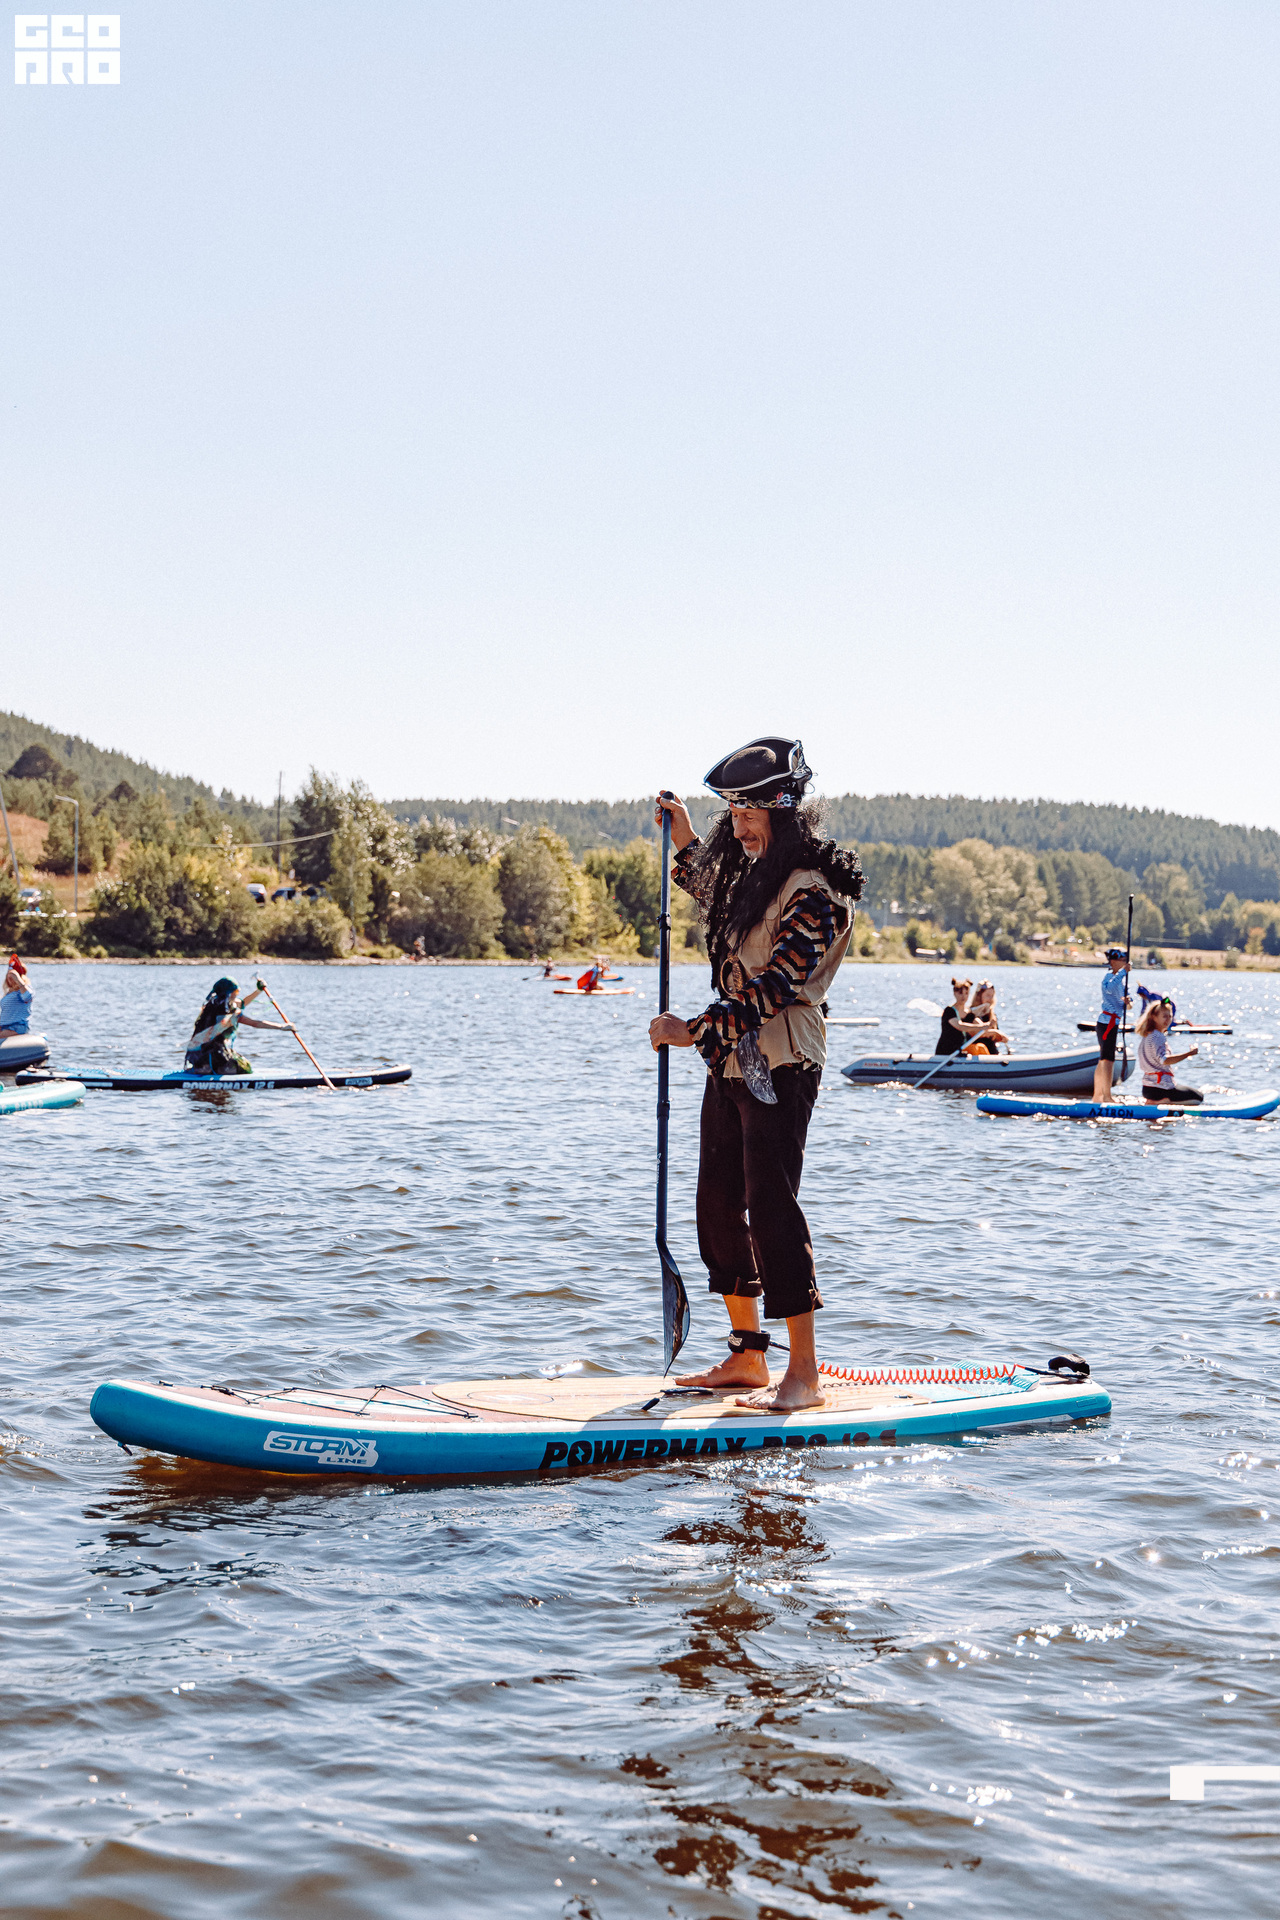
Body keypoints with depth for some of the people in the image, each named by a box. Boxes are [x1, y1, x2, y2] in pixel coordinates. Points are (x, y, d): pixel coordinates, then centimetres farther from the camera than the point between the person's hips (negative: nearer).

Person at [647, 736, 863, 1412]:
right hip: (732, 1063, 9)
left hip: (780, 1067, -9)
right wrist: (686, 843, 28)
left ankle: (803, 1375, -4)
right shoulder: (751, 871, 12)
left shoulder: (813, 894, -16)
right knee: (720, 1205, 10)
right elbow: (714, 898, 37)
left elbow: (772, 989, -21)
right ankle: (746, 1357, 20)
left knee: (770, 1208, -11)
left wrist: (692, 1030, -19)